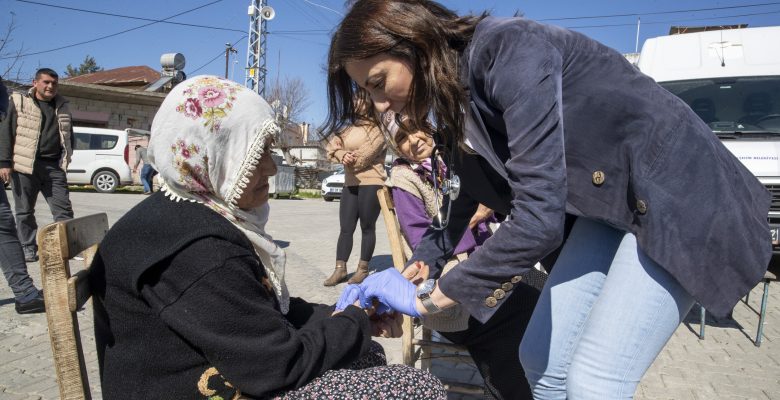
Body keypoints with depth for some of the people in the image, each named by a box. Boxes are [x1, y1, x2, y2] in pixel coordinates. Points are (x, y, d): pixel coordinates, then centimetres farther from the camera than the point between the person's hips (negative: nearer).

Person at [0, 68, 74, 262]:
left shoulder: (62, 106, 14)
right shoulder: (19, 102, 2)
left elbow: (68, 133, 21)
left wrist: (66, 157, 12)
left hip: (54, 166, 3)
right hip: (25, 165, -2)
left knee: (63, 209, 0)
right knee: (24, 210, 5)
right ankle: (28, 248, 15)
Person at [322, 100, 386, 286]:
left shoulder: (378, 129, -3)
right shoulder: (350, 128, 19)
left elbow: (364, 155, -15)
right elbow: (332, 145, 4)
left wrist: (346, 159, -1)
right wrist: (343, 155, -16)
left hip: (371, 183, -6)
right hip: (350, 184, 6)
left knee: (367, 228, 1)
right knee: (345, 228, 2)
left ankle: (363, 269, 9)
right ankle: (340, 269, 5)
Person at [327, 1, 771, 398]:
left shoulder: (509, 50, -27)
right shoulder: (455, 106, 0)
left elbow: (538, 218, -32)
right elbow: (461, 204, 14)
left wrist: (428, 298, -21)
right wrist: (405, 283, 10)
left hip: (677, 194, -7)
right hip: (608, 206, 8)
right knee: (542, 359, 4)